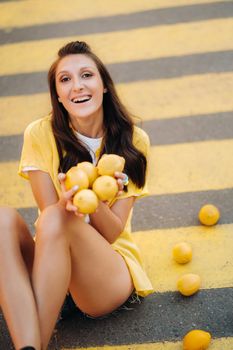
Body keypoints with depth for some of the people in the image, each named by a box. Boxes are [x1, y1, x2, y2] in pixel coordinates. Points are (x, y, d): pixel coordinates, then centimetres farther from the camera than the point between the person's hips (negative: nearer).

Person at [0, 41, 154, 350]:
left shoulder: (133, 142, -4)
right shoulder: (40, 135, -5)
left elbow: (112, 232, -8)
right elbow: (50, 211, -8)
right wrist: (68, 200, -32)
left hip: (113, 268, -1)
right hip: (52, 267, 2)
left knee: (55, 220, -32)